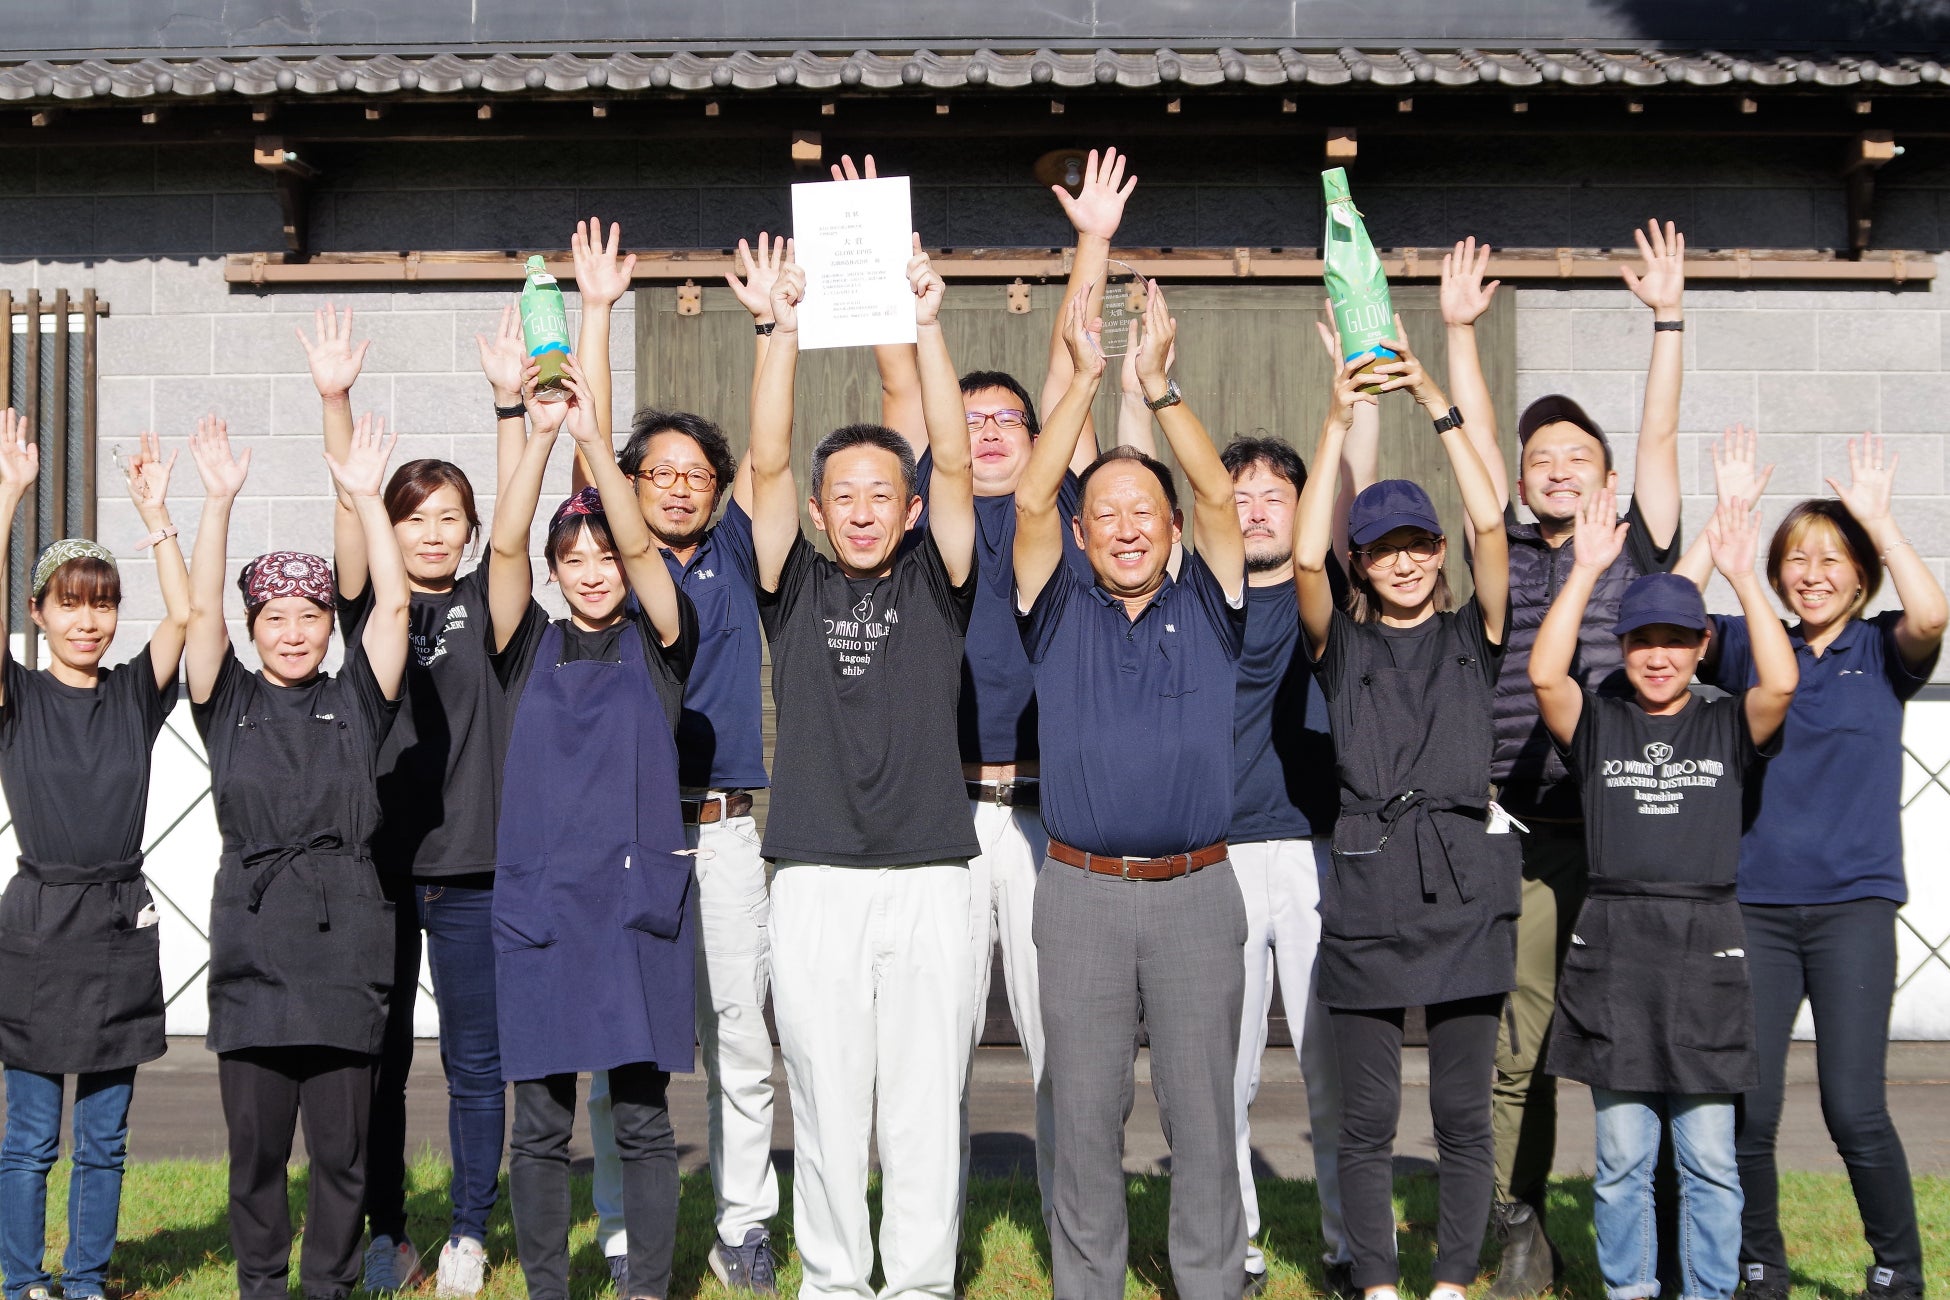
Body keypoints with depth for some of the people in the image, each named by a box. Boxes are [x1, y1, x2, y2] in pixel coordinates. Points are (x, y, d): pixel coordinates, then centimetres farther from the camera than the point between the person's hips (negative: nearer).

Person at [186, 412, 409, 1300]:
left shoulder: (354, 699, 10)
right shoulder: (229, 703, 10)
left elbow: (393, 603, 1)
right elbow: (198, 612, -2)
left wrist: (363, 496, -5)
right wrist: (219, 501, -8)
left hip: (343, 937, 0)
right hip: (251, 943, 0)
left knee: (341, 1147, 4)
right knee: (256, 1145, 5)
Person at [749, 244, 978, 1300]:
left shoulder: (934, 586, 8)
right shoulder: (796, 588, 9)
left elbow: (955, 465, -4)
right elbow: (766, 466, -3)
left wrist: (927, 327, -14)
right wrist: (783, 331, -13)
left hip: (929, 875, 0)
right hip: (816, 879, 0)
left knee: (927, 1107, 3)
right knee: (827, 1104, 5)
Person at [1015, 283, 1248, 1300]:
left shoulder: (1204, 612, 8)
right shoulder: (1060, 616, 7)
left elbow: (1219, 498, -4)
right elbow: (1031, 502, -5)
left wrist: (1158, 381, -8)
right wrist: (1084, 378, -7)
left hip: (1196, 890, 0)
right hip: (1082, 891, 0)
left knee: (1203, 1109, 4)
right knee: (1083, 1110, 5)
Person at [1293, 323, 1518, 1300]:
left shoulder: (1472, 636, 9)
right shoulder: (1340, 645, 9)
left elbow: (1490, 524, -4)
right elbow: (1304, 554, -8)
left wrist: (1436, 401, -7)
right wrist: (1338, 420, -11)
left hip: (1465, 889, 0)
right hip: (1366, 891, 0)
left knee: (1462, 1113, 5)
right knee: (1367, 1118, 4)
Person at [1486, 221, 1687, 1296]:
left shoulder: (1640, 550, 11)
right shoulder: (1502, 554, 13)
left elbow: (1660, 438, 4)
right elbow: (1475, 443, 10)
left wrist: (1669, 320, -1)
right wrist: (1459, 332, 7)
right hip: (1524, 834, 1)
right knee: (1519, 1046, 1)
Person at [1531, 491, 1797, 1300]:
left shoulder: (1728, 727, 7)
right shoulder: (1599, 726, 7)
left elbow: (1780, 682, -13)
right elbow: (1544, 674, -12)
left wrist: (1742, 575, -15)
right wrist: (1586, 570, -14)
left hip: (1705, 943, 0)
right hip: (1612, 944, 0)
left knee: (1708, 1157, 5)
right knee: (1621, 1155, 5)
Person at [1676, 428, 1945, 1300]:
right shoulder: (1750, 647, 9)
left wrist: (1877, 514, -12)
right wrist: (1727, 511, -8)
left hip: (1852, 901, -1)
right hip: (1756, 903, 2)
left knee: (1854, 1108, -6)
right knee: (1748, 1109, 0)